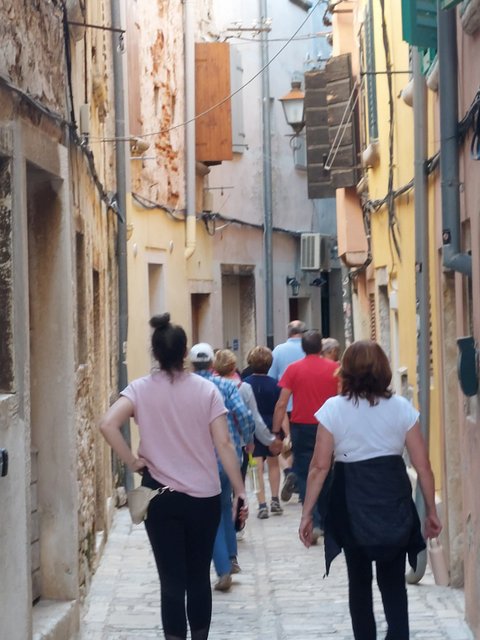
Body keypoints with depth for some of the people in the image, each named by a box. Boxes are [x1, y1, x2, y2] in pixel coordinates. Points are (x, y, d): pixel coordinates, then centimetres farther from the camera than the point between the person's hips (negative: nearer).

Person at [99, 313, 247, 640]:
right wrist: (240, 490, -1)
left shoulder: (141, 389, -5)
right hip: (204, 497, 1)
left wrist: (132, 461, -9)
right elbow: (224, 445, -7)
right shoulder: (206, 390, -5)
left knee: (172, 580, 3)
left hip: (161, 496, -1)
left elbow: (108, 424, -20)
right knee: (199, 577, 14)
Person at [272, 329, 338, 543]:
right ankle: (325, 521, 22)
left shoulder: (293, 369, -4)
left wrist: (275, 432, -3)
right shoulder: (334, 369, -1)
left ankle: (313, 523, -11)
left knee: (305, 476, 2)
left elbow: (281, 403, -7)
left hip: (302, 427, -2)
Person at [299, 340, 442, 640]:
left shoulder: (334, 409, -6)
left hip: (352, 504, -1)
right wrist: (431, 511, 8)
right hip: (394, 502, 1)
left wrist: (307, 513, -1)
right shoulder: (401, 407, -2)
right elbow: (423, 466, -2)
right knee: (394, 580, 11)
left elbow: (320, 467, -8)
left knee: (359, 581, 15)